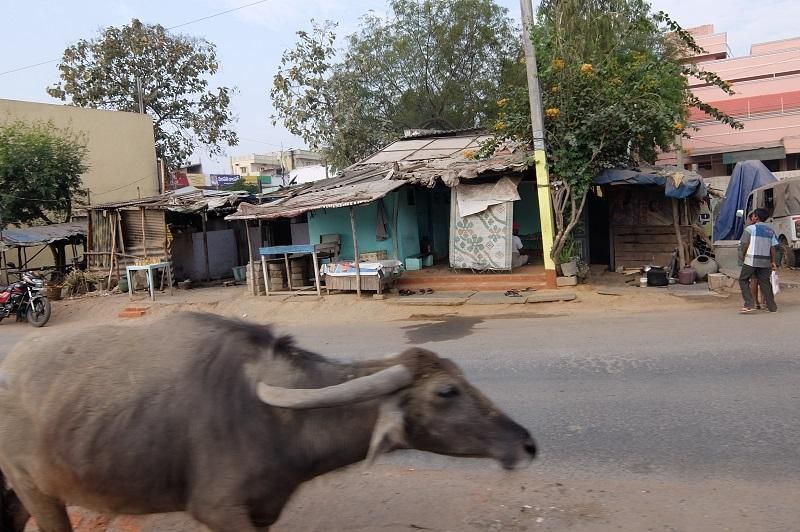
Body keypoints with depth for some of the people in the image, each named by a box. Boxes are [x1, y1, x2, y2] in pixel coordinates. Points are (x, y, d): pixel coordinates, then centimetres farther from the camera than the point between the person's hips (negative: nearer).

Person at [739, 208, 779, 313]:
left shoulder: (750, 228, -6)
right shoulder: (770, 230, 11)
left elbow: (744, 244, -8)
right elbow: (773, 247, 7)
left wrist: (742, 256, 7)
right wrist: (773, 261, 11)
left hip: (751, 260, -5)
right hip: (765, 261, 5)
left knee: (743, 280, 4)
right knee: (765, 282, 12)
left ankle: (749, 304, -8)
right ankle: (772, 306, 15)